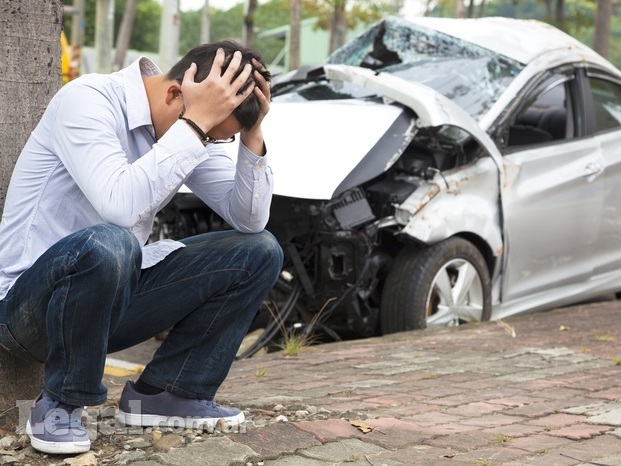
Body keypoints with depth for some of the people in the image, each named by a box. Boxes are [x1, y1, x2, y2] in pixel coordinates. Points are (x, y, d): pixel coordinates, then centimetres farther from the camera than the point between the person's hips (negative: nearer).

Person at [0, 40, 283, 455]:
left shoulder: (188, 127, 1)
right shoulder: (86, 101, -21)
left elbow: (250, 220, -1)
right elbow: (121, 206, -37)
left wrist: (252, 133, -14)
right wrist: (196, 122, -33)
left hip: (111, 296, 7)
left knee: (260, 252, -3)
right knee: (107, 243, -41)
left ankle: (165, 392, 2)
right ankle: (60, 404, -16)